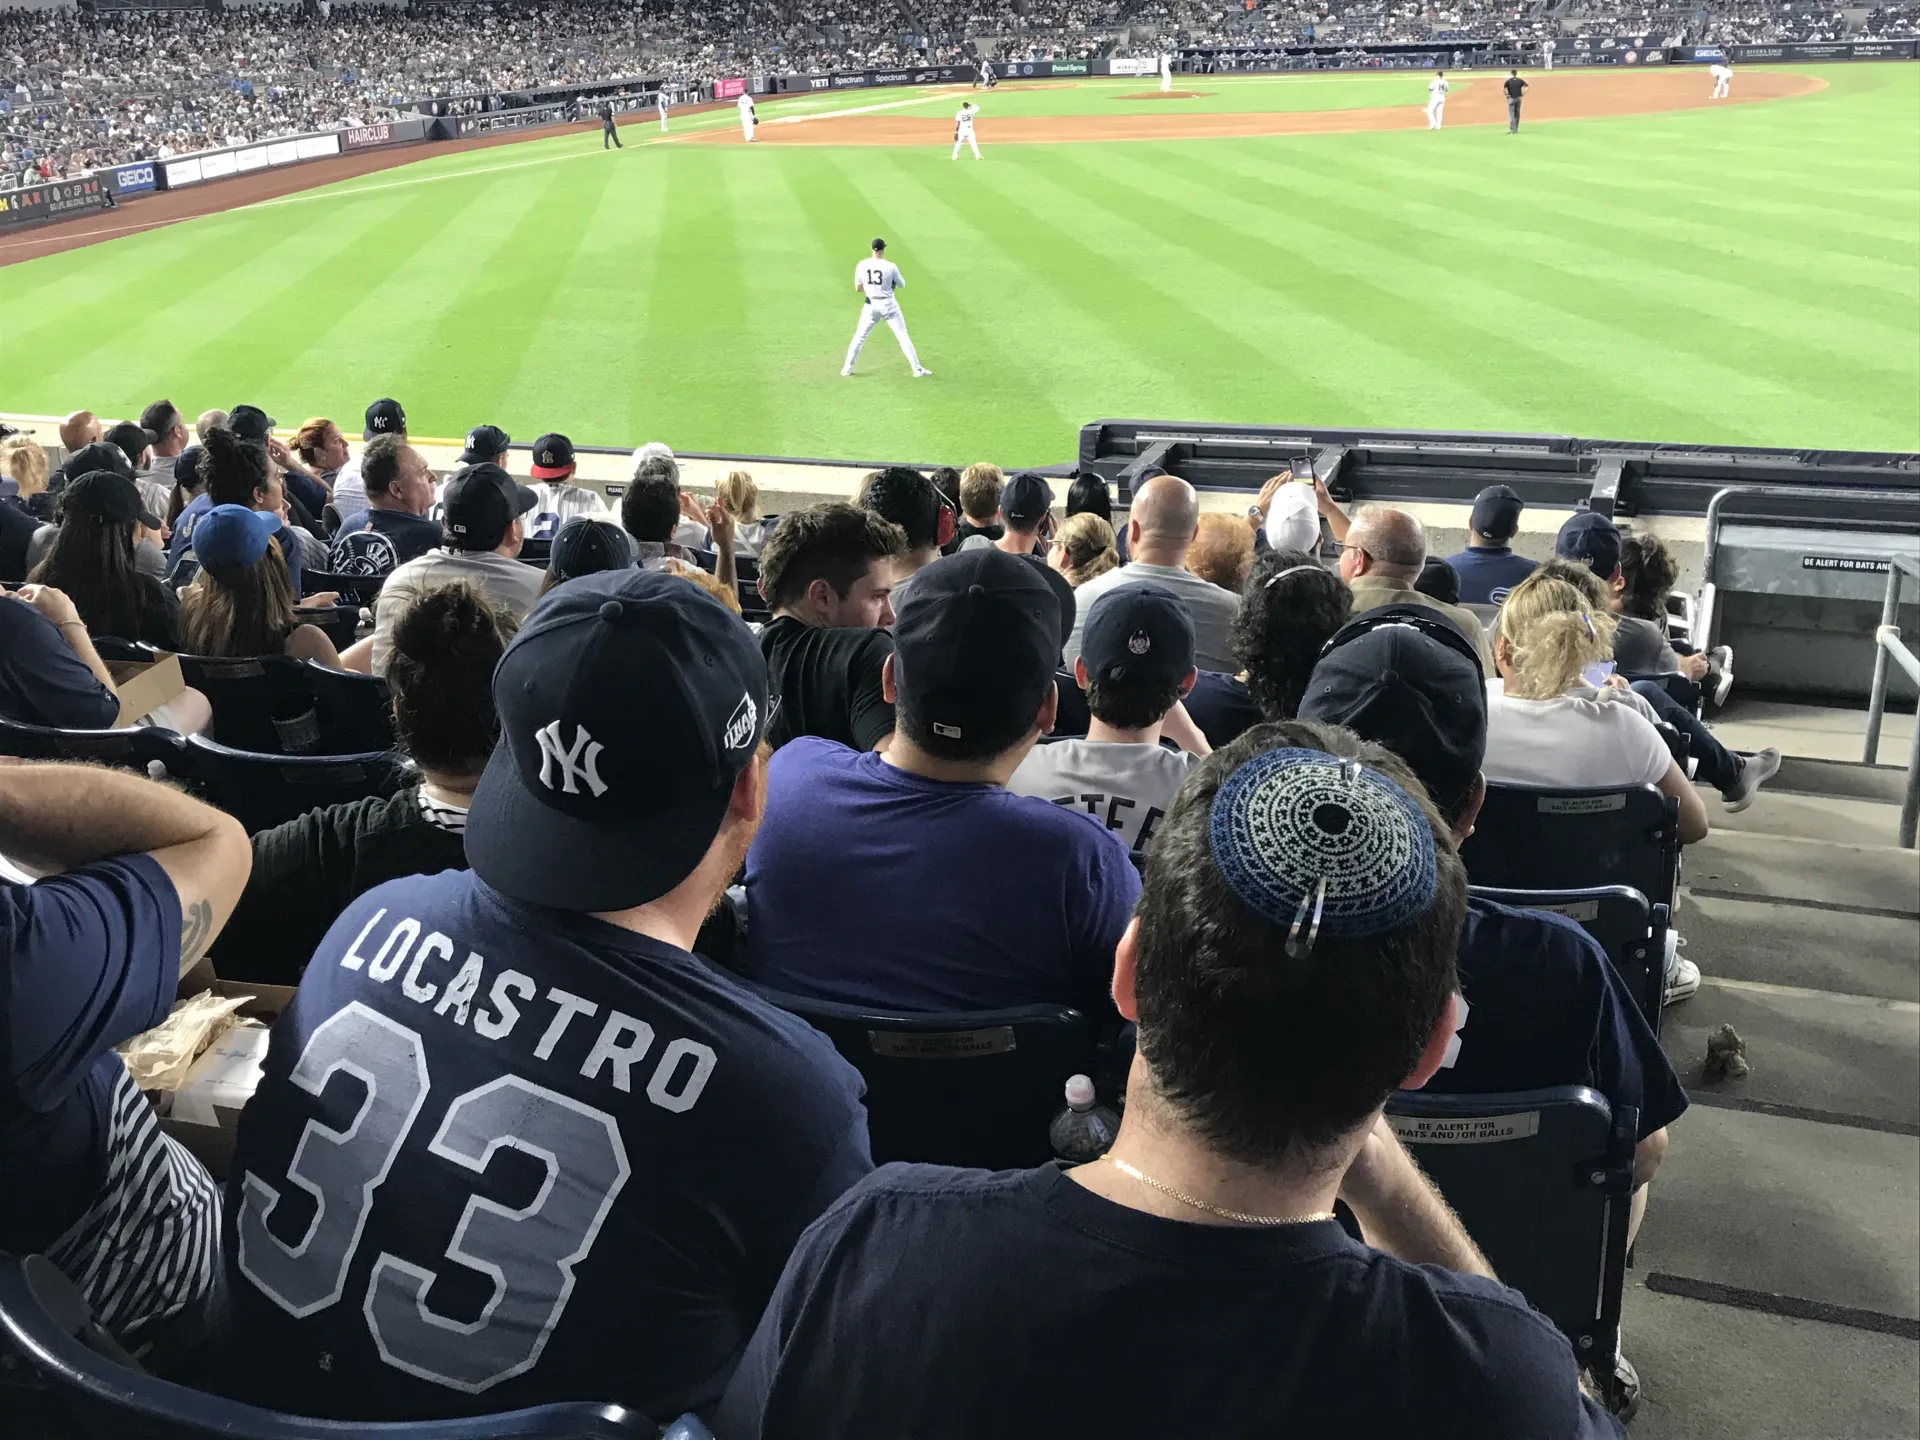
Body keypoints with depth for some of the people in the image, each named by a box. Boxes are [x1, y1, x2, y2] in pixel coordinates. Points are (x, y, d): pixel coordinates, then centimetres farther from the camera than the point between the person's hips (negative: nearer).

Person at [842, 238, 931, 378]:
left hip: (871, 305, 2)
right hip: (888, 304, -2)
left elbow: (857, 289, 2)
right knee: (902, 336, 5)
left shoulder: (862, 265, -6)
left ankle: (847, 368, 15)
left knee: (859, 336, 16)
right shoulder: (890, 266, -12)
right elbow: (902, 285, 1)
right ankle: (917, 369, 3)